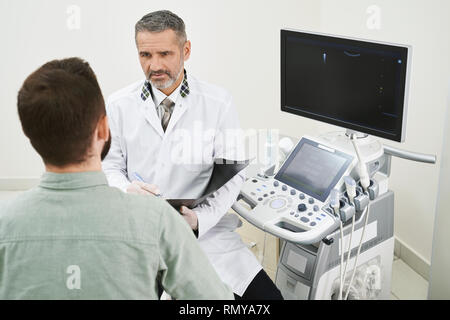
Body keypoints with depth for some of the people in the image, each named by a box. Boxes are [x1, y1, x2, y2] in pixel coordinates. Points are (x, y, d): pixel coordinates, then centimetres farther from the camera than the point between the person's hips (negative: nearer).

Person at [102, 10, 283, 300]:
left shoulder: (219, 103, 0)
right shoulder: (119, 105, 5)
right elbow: (109, 167, 8)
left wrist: (199, 218, -17)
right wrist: (126, 189, -16)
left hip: (205, 230, 0)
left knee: (266, 296, -15)